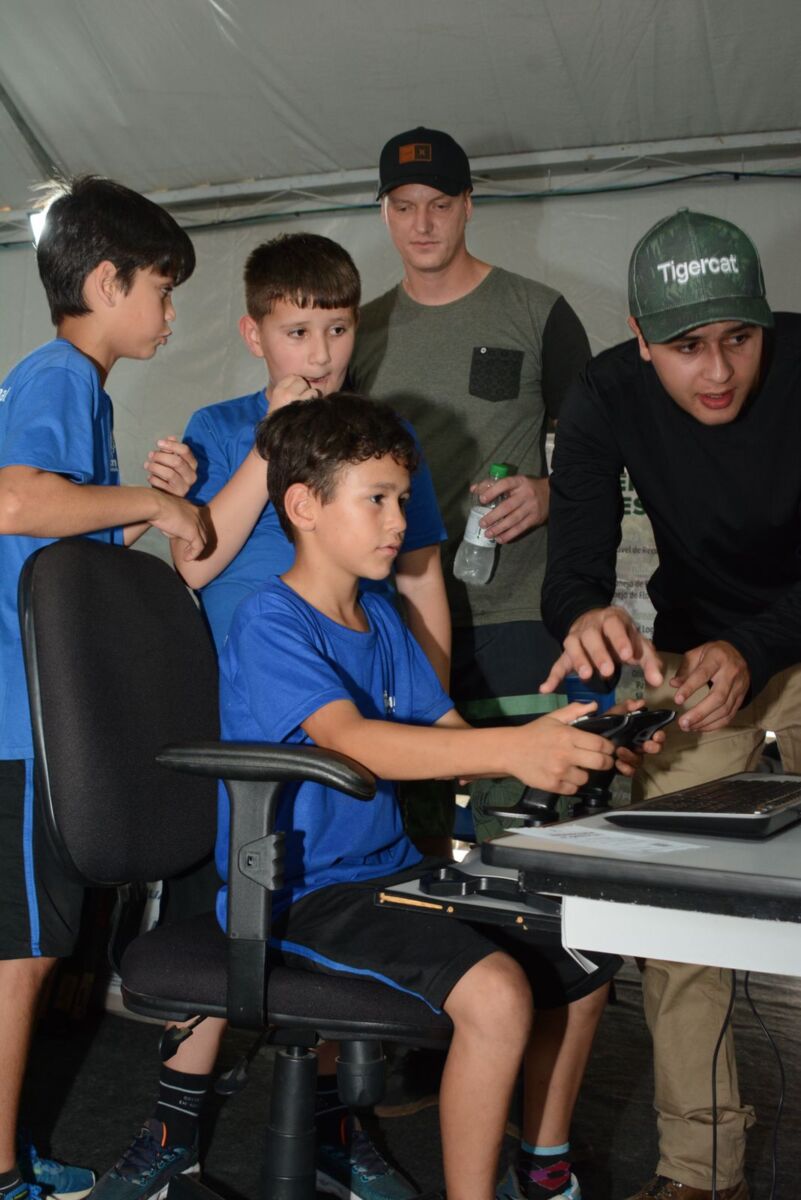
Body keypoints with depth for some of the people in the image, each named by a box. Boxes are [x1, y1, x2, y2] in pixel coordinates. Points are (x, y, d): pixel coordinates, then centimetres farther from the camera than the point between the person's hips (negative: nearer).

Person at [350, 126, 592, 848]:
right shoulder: (364, 331, 14)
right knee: (409, 834, 6)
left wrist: (548, 492, -15)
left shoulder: (536, 314, 3)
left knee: (517, 829, -3)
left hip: (513, 617, -3)